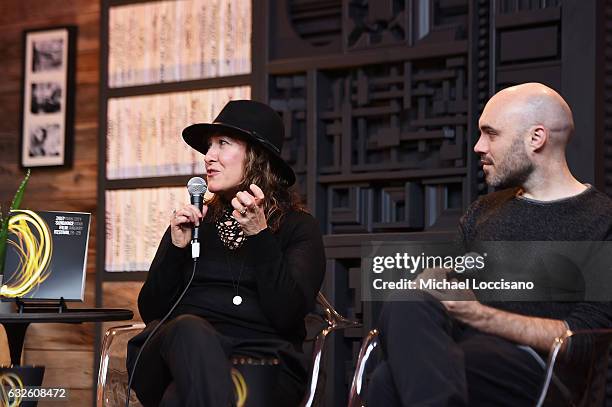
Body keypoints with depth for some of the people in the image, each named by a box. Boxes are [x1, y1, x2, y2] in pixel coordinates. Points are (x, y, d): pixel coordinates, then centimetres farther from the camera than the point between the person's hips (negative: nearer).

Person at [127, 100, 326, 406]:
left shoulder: (298, 228, 13)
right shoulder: (192, 222, 23)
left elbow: (287, 316, -4)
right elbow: (149, 312, 16)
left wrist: (259, 235, -9)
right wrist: (177, 248, 2)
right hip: (183, 347, 4)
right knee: (190, 329, -37)